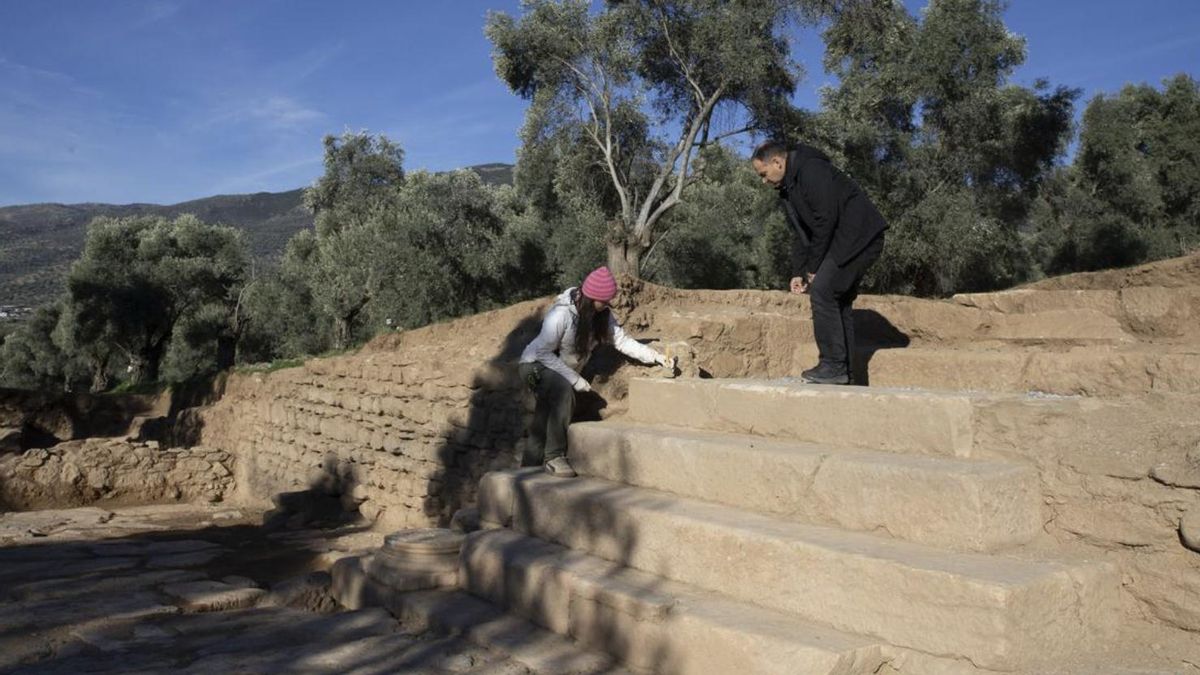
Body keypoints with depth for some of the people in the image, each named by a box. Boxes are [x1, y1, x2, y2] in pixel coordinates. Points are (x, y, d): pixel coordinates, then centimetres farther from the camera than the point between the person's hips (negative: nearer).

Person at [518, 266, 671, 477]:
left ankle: (529, 468, 22)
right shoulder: (561, 314, -30)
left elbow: (621, 340, -11)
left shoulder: (602, 314, -9)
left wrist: (654, 356, -23)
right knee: (563, 391, -34)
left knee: (545, 420, 8)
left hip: (564, 371, 7)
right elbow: (543, 353, -26)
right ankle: (554, 456, -29)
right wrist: (575, 379, -27)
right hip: (535, 365, -7)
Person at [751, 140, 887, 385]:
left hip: (859, 236, -10)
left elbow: (826, 220, -19)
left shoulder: (812, 170, -14)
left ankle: (833, 366, -14)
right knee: (838, 298, 9)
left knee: (822, 290, -16)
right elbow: (799, 234, 19)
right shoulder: (787, 190, 17)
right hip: (847, 243, 10)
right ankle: (845, 371, 13)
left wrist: (814, 268, -13)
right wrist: (798, 272, 8)